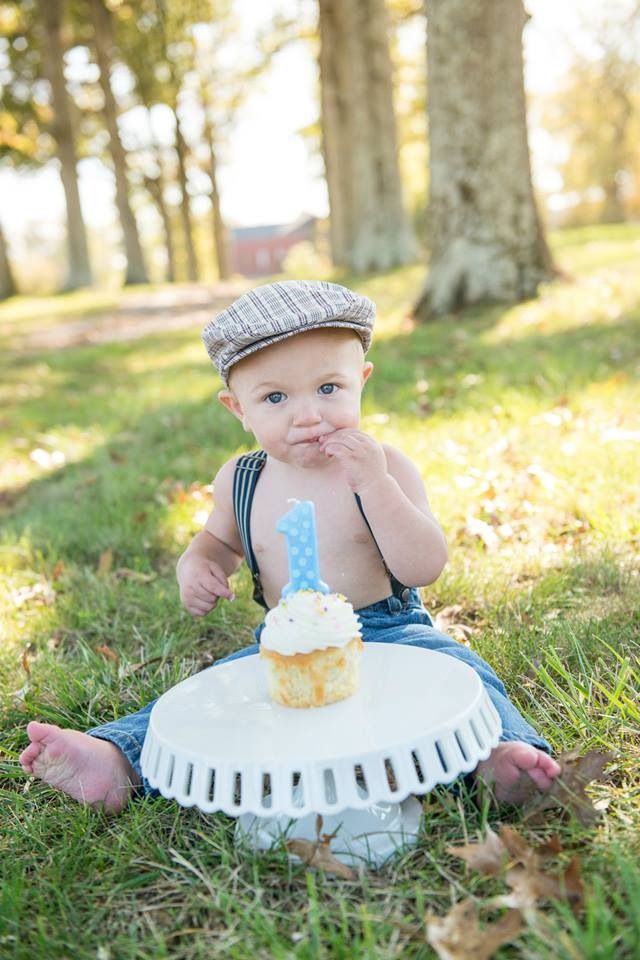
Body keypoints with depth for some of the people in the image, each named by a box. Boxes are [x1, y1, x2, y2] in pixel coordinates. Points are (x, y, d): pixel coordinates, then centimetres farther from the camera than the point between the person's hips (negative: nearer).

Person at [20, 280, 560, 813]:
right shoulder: (240, 482, 0)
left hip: (388, 634, -3)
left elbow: (424, 569, -20)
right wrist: (197, 566, -3)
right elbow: (220, 538, 23)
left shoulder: (385, 469, -10)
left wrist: (374, 484, -30)